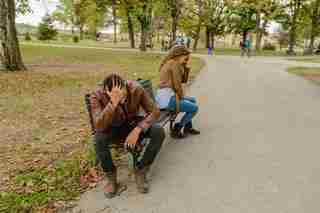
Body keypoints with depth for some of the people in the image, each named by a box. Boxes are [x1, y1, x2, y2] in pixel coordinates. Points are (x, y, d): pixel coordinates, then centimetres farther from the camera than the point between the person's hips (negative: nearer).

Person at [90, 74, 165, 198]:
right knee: (99, 139, -34)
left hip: (133, 124, 2)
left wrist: (137, 130, -33)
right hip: (113, 129, -1)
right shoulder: (97, 96, -27)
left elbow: (154, 111, -19)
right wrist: (113, 103, -50)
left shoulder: (136, 89, -24)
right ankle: (111, 176, -7)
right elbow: (99, 127, -38)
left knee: (159, 132, -25)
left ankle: (140, 170, -6)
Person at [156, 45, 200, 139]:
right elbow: (177, 85, -16)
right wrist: (182, 97, 0)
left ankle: (188, 127, 29)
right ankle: (176, 130, 6)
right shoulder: (175, 64, -13)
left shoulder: (169, 63, 18)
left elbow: (183, 80, 21)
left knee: (193, 101, 24)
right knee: (194, 108, -2)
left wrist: (185, 67, 8)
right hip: (167, 98, -11)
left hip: (165, 96, 11)